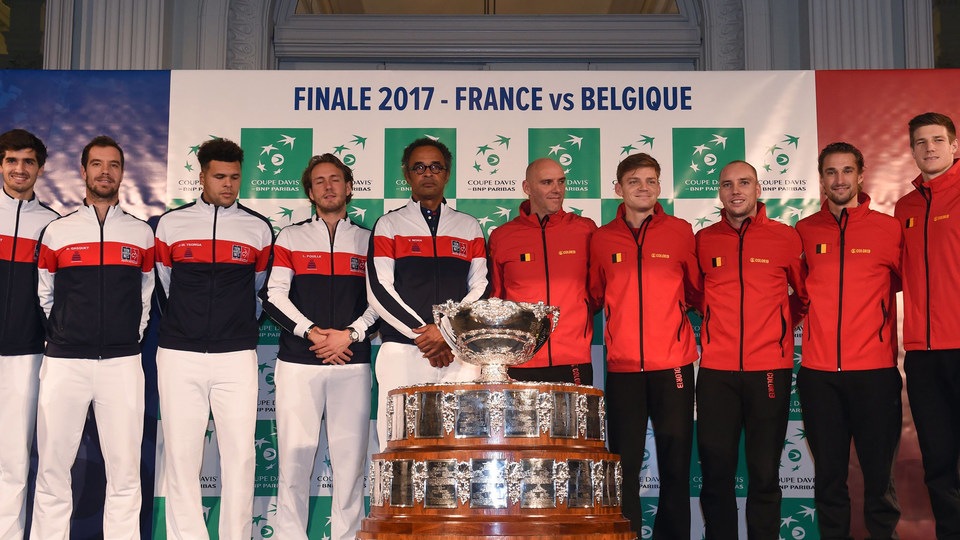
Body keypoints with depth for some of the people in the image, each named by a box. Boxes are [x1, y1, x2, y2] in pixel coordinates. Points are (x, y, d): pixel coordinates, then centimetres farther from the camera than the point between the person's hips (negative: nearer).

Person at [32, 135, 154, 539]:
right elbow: (44, 296, 14)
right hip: (64, 364, 0)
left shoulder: (142, 234, 9)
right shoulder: (57, 232, 7)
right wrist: (60, 336, 10)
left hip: (122, 364, 0)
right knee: (52, 468, 2)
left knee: (124, 470, 1)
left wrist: (133, 335, 10)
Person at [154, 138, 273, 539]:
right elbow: (163, 287, 16)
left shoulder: (259, 229, 7)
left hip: (237, 357, 0)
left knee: (239, 454, -2)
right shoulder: (171, 224, 7)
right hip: (180, 356, 0)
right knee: (181, 454, 1)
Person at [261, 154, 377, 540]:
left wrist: (350, 334, -9)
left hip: (352, 365, 1)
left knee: (350, 457, 0)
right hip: (297, 363, 0)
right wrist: (313, 333, -9)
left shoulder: (367, 241, 13)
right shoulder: (290, 238, 12)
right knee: (294, 457, -3)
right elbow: (274, 295, 3)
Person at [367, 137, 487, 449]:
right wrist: (422, 332, -9)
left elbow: (480, 289, 9)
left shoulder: (469, 227, 17)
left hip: (459, 353, 1)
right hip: (401, 350, -1)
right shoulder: (389, 225, 11)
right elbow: (379, 291, 1)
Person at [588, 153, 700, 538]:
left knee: (675, 463, 4)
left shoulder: (680, 232, 3)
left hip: (673, 365, 0)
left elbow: (696, 291, 12)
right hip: (623, 367, 1)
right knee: (625, 464, 4)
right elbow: (595, 296, 16)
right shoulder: (602, 239, 6)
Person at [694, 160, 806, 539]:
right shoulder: (703, 240, 6)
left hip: (770, 369, -1)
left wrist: (780, 326, 9)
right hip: (716, 370, 1)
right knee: (716, 472, 3)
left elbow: (804, 293, 14)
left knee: (765, 473, 4)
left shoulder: (785, 237, 2)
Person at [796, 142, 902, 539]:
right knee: (828, 473, 9)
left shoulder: (888, 229, 0)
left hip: (875, 370, -2)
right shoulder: (804, 231, 6)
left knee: (879, 472, 2)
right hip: (818, 372, 2)